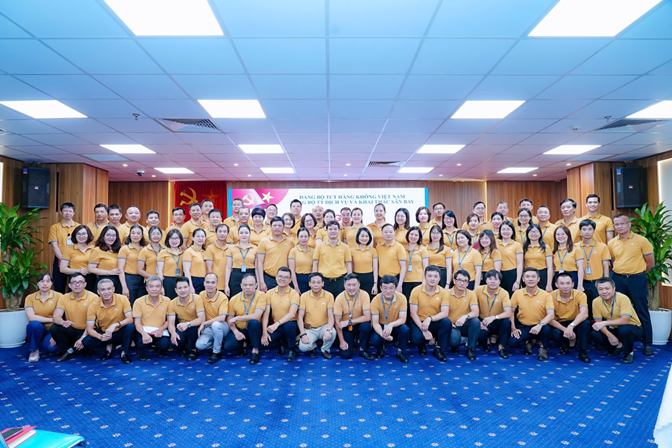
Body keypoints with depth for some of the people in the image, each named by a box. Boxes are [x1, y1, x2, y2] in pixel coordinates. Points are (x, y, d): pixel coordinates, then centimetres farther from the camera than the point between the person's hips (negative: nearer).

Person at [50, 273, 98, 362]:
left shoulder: (93, 298, -12)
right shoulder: (63, 298, 2)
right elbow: (55, 317, -7)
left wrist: (83, 337, -29)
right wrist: (63, 322, -31)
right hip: (71, 331, 3)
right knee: (54, 328, -22)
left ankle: (70, 351, 1)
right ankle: (67, 350, -2)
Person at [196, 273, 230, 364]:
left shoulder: (223, 298, -17)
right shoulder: (202, 295, -1)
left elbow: (222, 318, -28)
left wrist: (204, 323, -23)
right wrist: (201, 327, -4)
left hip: (221, 327, -4)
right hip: (208, 328, 4)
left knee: (215, 324, -39)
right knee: (199, 345, -23)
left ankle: (217, 352, -18)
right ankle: (219, 343, 7)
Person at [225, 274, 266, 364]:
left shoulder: (261, 295, -15)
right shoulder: (234, 299, -4)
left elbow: (256, 316, -27)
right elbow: (230, 319, 3)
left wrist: (236, 318, -22)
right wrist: (235, 332, -16)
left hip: (254, 330, -3)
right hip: (239, 330, 3)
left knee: (253, 322, -36)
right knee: (228, 345, -25)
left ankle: (255, 350, -15)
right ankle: (243, 345, 13)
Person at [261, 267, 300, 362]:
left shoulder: (294, 294, -10)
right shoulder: (270, 293, 1)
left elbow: (292, 314, -23)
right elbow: (266, 314, -3)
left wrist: (277, 324, -36)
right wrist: (264, 332, -15)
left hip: (291, 325, -3)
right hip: (276, 326, 3)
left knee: (288, 325, -37)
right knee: (265, 341, -23)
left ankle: (292, 349, -8)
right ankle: (283, 344, 10)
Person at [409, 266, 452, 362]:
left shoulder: (443, 292, -6)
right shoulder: (416, 291, -9)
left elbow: (445, 313, -16)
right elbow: (413, 313, -10)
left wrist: (430, 318, -34)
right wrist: (423, 329, -21)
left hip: (435, 323, 1)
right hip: (419, 322, -1)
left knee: (447, 322, -30)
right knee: (416, 338, -31)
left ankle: (438, 349, -6)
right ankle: (422, 345, 10)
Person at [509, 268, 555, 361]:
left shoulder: (546, 295, -7)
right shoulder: (517, 293, -2)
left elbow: (551, 314, -16)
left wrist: (540, 325, -33)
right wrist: (513, 328, -8)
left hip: (539, 326, -1)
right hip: (523, 326, 1)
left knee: (546, 329, -36)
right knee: (512, 342, -25)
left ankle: (543, 348, -1)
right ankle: (528, 341, 13)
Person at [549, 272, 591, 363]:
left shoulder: (580, 295, -15)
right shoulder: (552, 296, -16)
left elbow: (584, 314, -31)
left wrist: (571, 326, -47)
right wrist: (565, 330, -33)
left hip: (575, 324, 1)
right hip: (559, 324, 0)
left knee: (585, 323, -32)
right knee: (555, 333, -34)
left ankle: (583, 351, -10)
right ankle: (564, 345, 6)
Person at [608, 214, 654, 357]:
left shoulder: (641, 240, -5)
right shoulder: (612, 243, 5)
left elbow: (650, 262, 0)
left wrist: (638, 273, 7)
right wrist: (621, 272, 7)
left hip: (636, 280, -3)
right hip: (618, 280, 4)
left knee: (642, 312, 2)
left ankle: (647, 344, 12)